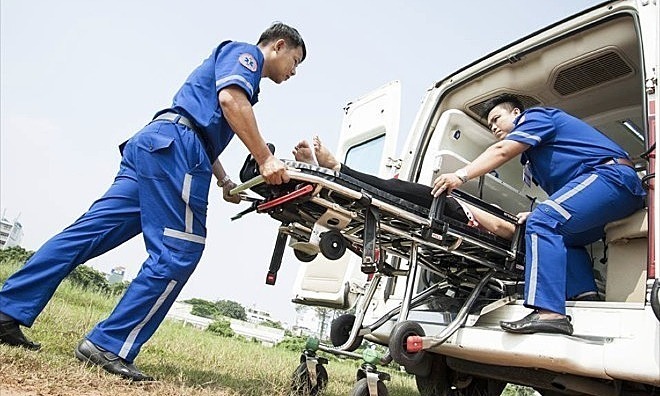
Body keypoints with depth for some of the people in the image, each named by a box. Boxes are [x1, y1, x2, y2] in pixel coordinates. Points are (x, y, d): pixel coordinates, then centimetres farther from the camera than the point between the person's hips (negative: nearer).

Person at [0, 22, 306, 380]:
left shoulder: (239, 64, 35)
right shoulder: (245, 52, 8)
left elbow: (207, 136, 36)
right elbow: (230, 99, -15)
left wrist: (226, 182, 27)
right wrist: (265, 160, -17)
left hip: (152, 145, 10)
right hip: (172, 146, -10)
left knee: (87, 233, 5)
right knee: (177, 253, -12)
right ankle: (108, 345, -10)